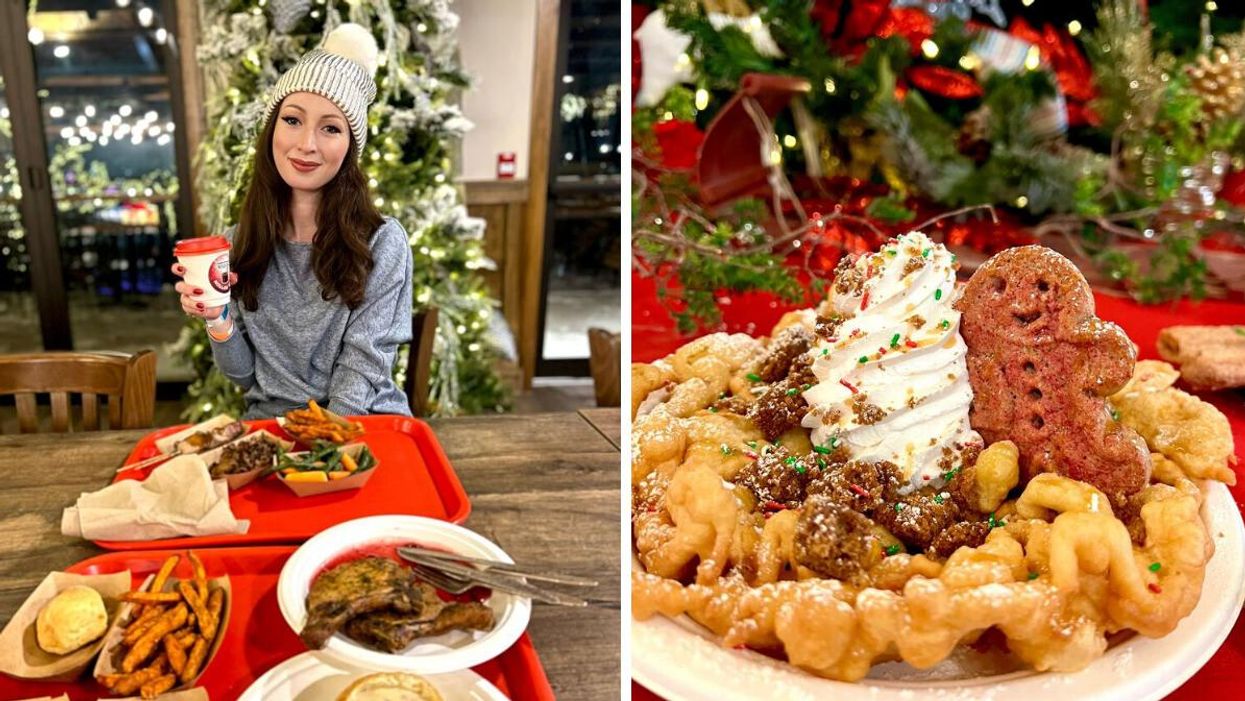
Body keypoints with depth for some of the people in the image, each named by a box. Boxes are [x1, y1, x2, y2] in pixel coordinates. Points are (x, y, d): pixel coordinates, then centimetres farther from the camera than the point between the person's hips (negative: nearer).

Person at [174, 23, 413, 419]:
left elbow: (364, 369, -9)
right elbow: (244, 375, 8)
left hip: (362, 422, -2)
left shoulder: (383, 242, -6)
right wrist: (218, 320, -10)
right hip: (269, 425, 3)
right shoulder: (236, 246, 5)